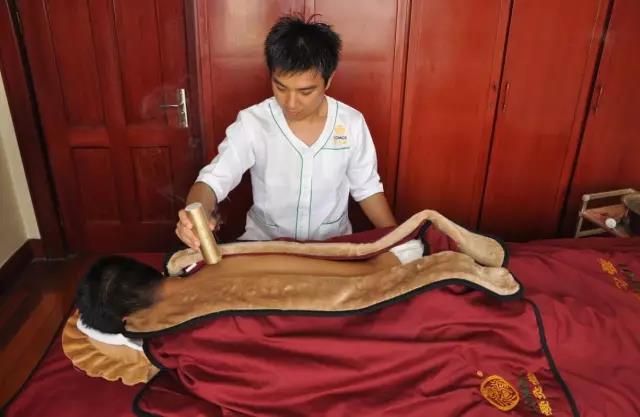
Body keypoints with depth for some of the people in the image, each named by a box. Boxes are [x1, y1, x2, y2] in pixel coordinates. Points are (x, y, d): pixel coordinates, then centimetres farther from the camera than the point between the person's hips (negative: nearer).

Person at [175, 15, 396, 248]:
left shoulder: (352, 123, -7)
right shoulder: (251, 123, -13)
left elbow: (366, 188, 4)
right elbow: (213, 179, -15)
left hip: (333, 244, 3)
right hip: (265, 242, -2)